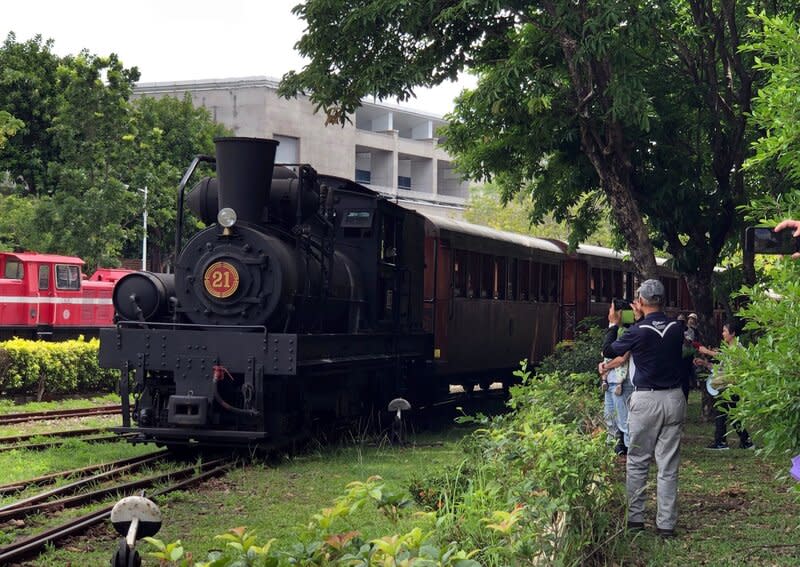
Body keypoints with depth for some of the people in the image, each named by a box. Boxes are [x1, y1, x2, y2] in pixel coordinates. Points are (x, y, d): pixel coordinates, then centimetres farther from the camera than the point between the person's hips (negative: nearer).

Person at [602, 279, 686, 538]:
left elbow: (608, 351, 3)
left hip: (646, 400, -4)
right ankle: (666, 524, 6)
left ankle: (634, 518, 12)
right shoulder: (677, 328, 0)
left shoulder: (638, 332, -13)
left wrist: (613, 325, 17)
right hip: (674, 399, 4)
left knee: (637, 463, 9)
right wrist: (642, 319, 25)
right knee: (668, 465, 5)